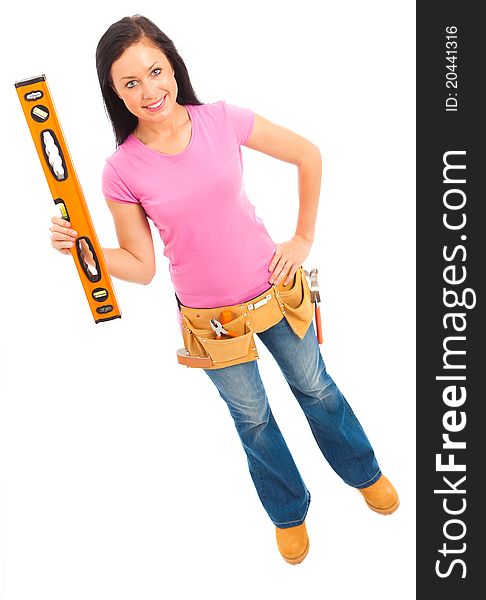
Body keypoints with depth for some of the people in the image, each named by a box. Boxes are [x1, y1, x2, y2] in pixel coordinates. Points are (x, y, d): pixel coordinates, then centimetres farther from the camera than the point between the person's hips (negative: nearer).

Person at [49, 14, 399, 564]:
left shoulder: (222, 120, -14)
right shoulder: (122, 170, -15)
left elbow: (308, 156, -2)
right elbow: (141, 266, -8)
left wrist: (304, 239, -2)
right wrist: (84, 249, -24)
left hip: (273, 290, 1)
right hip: (209, 318, 0)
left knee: (314, 387, 22)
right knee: (252, 417, 20)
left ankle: (364, 473, 54)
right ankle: (288, 511, 50)